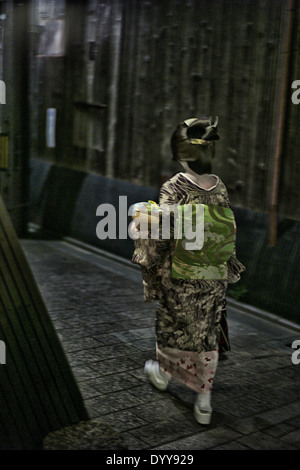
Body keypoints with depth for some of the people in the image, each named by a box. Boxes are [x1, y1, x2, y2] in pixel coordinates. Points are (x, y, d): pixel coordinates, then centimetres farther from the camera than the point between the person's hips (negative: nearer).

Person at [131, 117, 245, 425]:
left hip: (181, 275, -4)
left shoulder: (173, 189, -17)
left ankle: (163, 373, 44)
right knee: (207, 334, 11)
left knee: (170, 325, 19)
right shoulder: (219, 186, -1)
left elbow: (161, 234, -18)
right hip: (215, 277, 4)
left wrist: (149, 267, -4)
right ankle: (204, 402, 14)